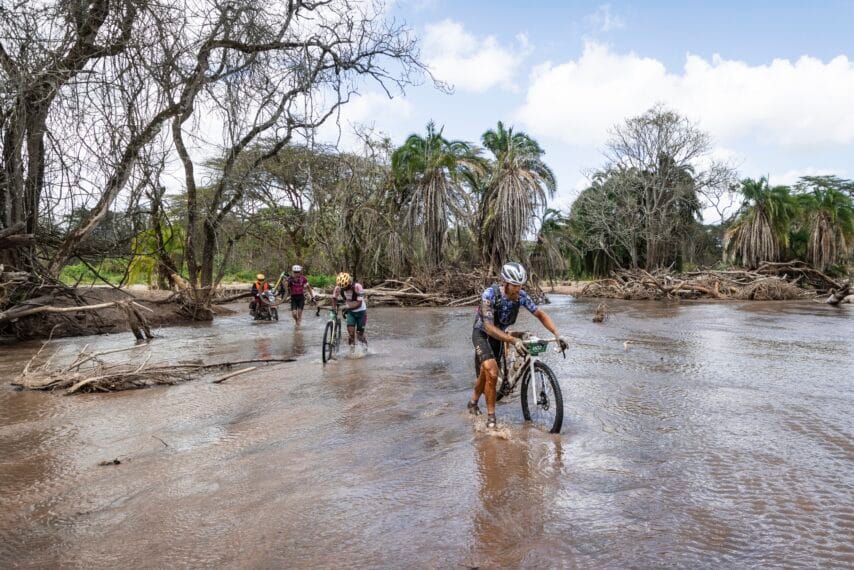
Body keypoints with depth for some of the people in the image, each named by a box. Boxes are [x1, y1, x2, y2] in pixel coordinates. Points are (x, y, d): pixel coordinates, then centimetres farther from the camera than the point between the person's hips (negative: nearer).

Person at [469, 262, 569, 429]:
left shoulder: (521, 296, -19)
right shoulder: (490, 294, -33)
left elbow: (540, 314, -10)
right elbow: (488, 326, -39)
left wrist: (557, 334, -24)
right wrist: (514, 340, -51)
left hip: (499, 335, 5)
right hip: (482, 333, -5)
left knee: (485, 374, 17)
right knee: (492, 373, -24)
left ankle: (473, 402, 46)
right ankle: (491, 415, -8)